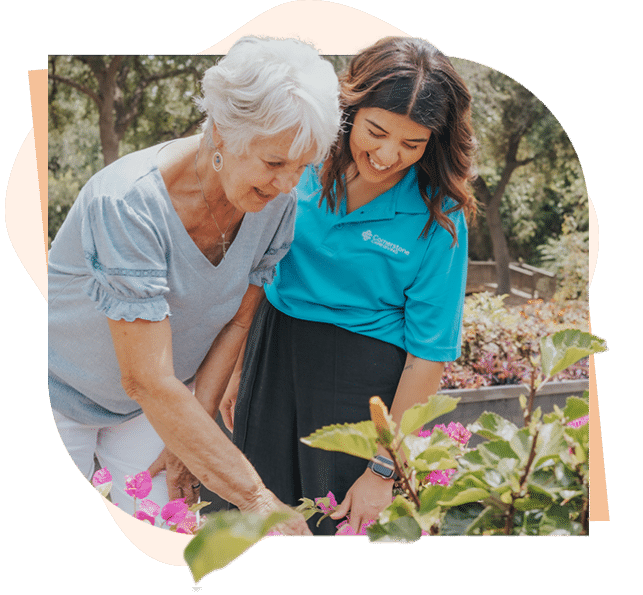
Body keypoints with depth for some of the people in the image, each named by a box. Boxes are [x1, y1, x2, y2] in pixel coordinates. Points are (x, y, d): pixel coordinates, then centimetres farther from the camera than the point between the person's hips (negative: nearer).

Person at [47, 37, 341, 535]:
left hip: (151, 401, 5)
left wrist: (187, 440, -5)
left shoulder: (276, 202, -17)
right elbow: (148, 381, -36)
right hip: (62, 390, -4)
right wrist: (256, 499, -34)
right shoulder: (130, 203, -35)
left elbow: (235, 325, -4)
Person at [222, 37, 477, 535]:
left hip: (364, 378, -3)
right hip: (272, 354, 4)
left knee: (338, 524, 9)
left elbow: (428, 353, -11)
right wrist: (236, 368, 10)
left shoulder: (437, 217, -13)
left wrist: (382, 472, -9)